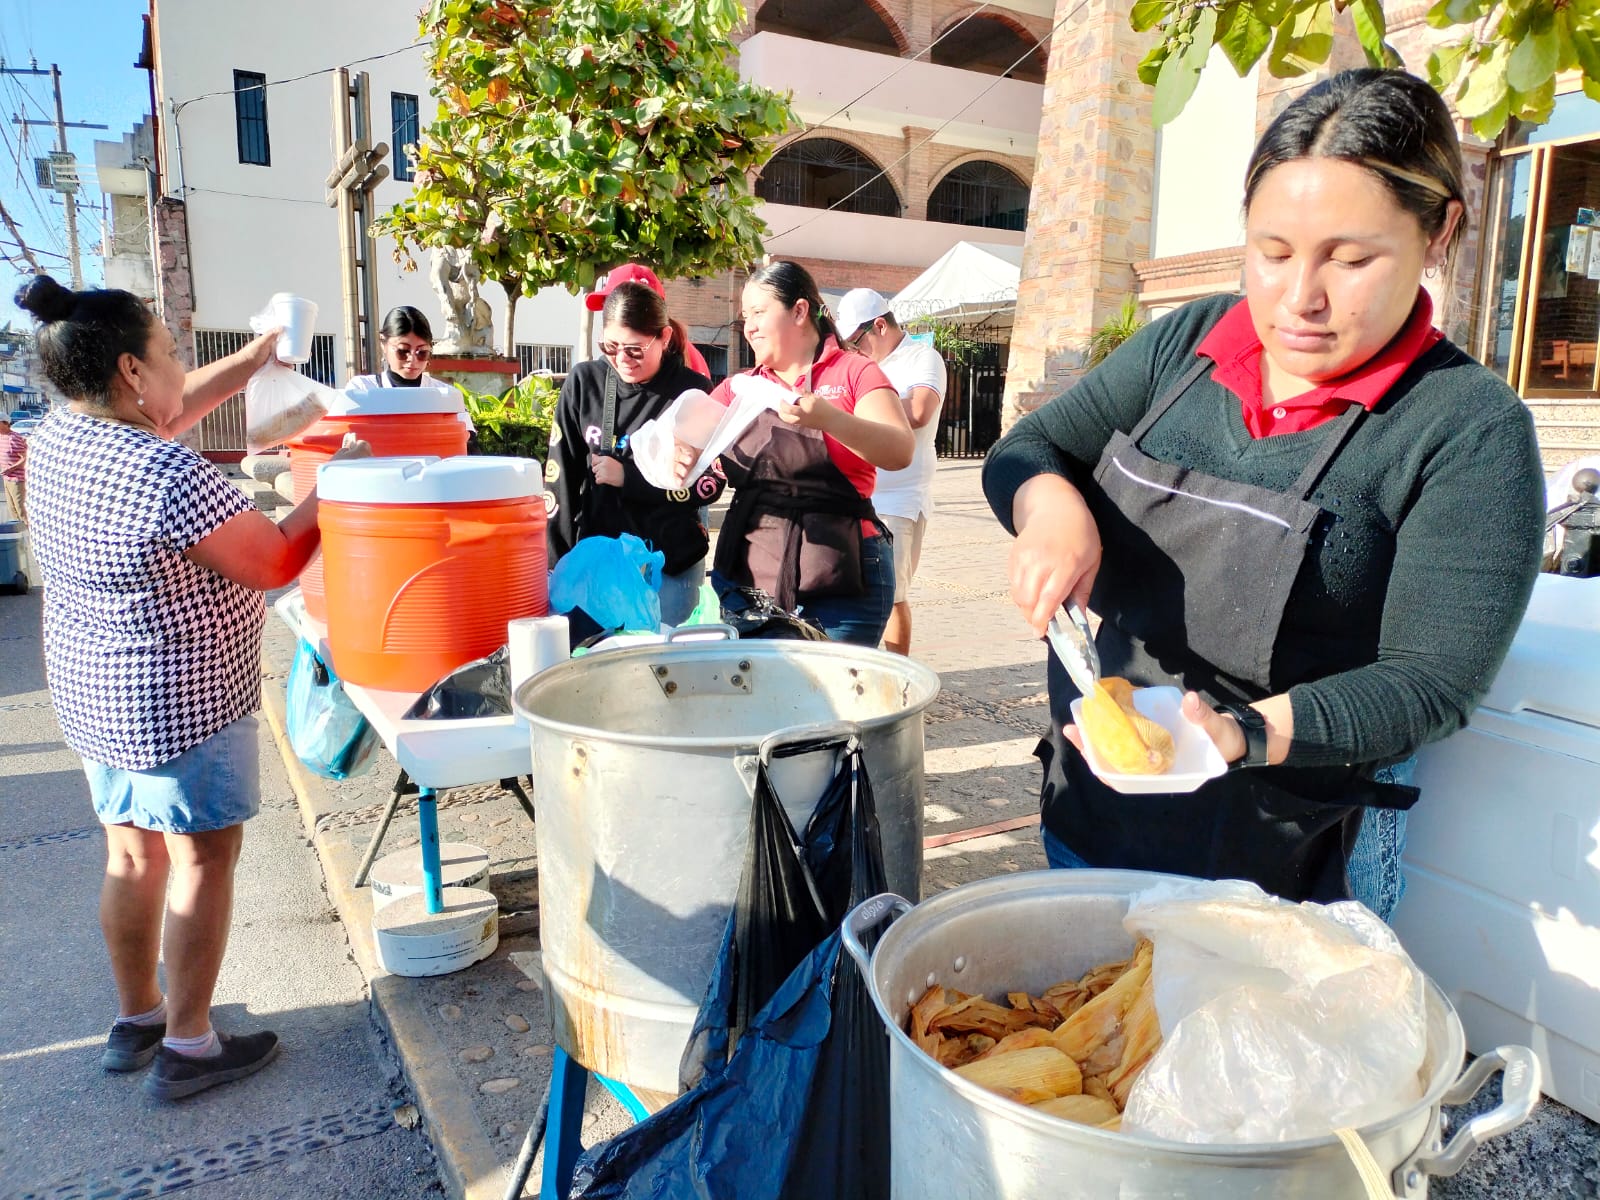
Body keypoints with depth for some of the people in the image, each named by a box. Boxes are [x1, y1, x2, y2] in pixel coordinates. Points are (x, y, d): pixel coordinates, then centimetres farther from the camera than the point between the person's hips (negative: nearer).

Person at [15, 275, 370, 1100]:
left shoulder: (57, 437, 0)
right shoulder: (170, 475, -27)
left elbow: (174, 408, 17)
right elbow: (275, 563, -18)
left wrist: (257, 357, 18)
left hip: (89, 691, 9)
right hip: (181, 705, -8)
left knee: (132, 855, 19)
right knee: (203, 864, 5)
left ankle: (135, 1018, 35)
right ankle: (187, 1048, 17)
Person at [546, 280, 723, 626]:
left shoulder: (692, 391, -5)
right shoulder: (584, 381, -1)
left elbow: (710, 483, -6)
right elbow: (560, 477, 0)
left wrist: (626, 476, -13)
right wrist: (558, 563, -4)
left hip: (671, 565, -2)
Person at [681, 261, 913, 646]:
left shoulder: (854, 372, 1)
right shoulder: (738, 387, 14)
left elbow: (900, 451, -13)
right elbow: (687, 447, 7)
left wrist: (828, 418, -29)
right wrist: (676, 458, -16)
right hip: (745, 575, 4)